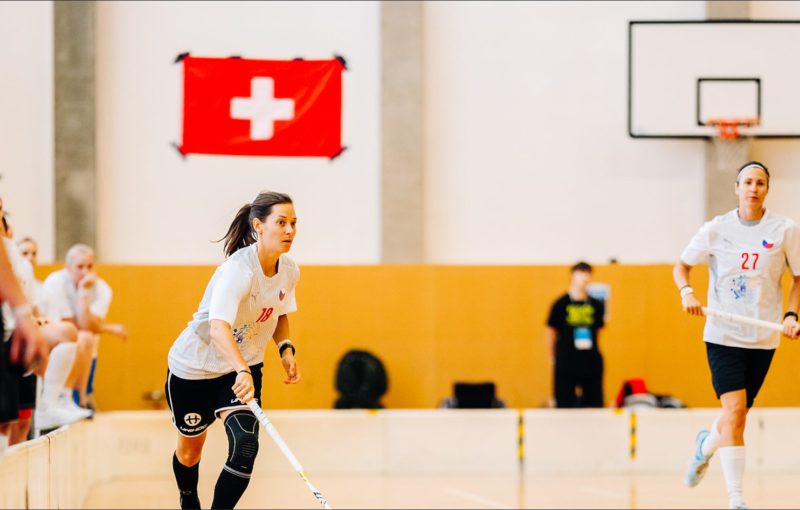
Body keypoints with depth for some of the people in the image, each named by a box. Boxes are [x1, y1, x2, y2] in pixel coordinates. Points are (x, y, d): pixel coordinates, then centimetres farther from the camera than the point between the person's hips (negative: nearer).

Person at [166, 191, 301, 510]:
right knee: (190, 450, 16)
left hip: (244, 367, 5)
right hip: (195, 367, -5)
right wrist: (242, 371, -60)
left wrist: (286, 350, -6)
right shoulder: (238, 269, -31)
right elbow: (218, 328, -45)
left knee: (246, 445, -20)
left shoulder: (289, 271, -9)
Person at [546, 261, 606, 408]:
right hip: (566, 363, -3)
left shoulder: (596, 304, 5)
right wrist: (554, 357, 8)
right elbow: (551, 332, 4)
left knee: (594, 404, 4)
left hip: (591, 362, 3)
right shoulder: (561, 304, -4)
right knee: (564, 405, 0)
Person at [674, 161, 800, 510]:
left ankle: (707, 444, 46)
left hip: (763, 338, 2)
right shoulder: (716, 230, -1)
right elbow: (682, 265, 10)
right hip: (723, 334, -2)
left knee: (738, 415, 9)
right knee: (734, 409, -16)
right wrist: (686, 292, -10)